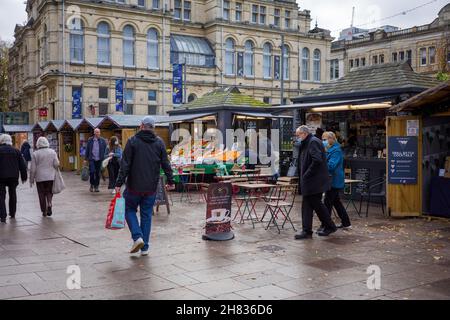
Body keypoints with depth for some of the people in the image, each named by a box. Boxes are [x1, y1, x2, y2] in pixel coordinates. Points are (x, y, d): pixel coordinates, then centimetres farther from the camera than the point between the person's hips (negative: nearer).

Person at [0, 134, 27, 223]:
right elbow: (22, 165, 5)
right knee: (12, 194, 16)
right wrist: (24, 177, 12)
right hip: (13, 177, 3)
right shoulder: (16, 151, 5)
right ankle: (12, 214, 24)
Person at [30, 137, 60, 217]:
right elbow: (56, 164, -4)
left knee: (42, 194, 8)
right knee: (49, 192, 15)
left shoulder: (35, 154, -5)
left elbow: (33, 169, -4)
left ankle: (44, 211, 10)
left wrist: (31, 180, 3)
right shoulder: (52, 152, -1)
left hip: (40, 177, -1)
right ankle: (49, 204, -10)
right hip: (50, 177, 2)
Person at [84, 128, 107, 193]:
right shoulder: (90, 140, 3)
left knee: (98, 173, 5)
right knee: (92, 172, -10)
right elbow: (87, 149, 7)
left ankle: (96, 187, 15)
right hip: (92, 159, -1)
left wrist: (105, 158, -2)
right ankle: (92, 185, 10)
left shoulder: (103, 140, 3)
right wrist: (86, 158, 6)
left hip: (99, 159, 1)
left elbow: (105, 150, 5)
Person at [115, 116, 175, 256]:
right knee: (146, 215, 11)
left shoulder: (133, 141, -6)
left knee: (129, 209, 15)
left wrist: (119, 183, -7)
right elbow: (165, 164, 5)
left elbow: (125, 164, -10)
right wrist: (170, 181, 15)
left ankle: (137, 237, -4)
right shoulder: (159, 142, 4)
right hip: (151, 187, 3)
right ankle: (145, 247, 13)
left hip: (134, 186, -3)